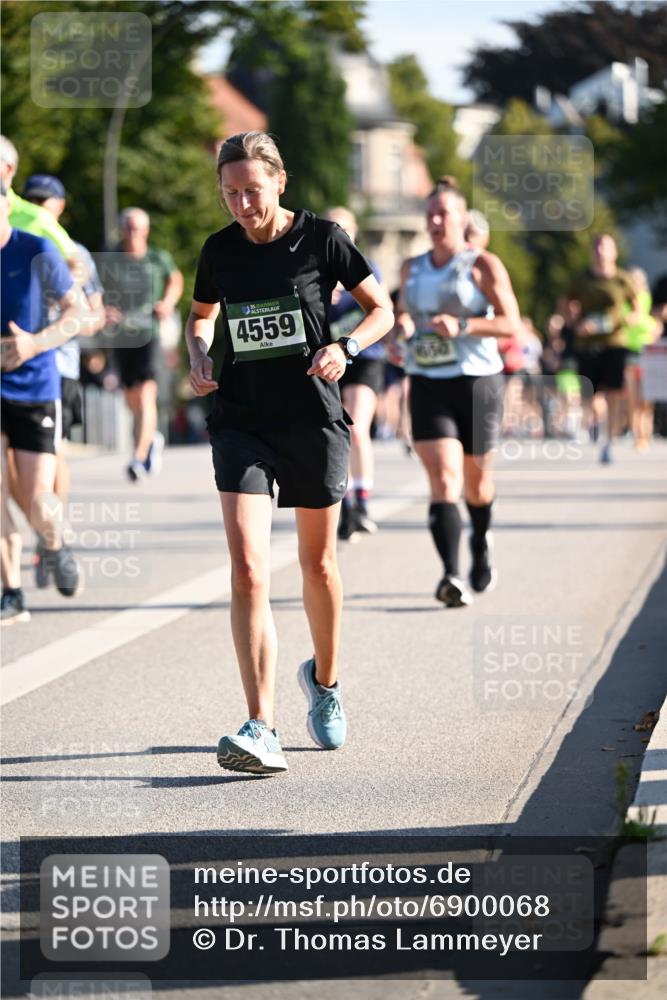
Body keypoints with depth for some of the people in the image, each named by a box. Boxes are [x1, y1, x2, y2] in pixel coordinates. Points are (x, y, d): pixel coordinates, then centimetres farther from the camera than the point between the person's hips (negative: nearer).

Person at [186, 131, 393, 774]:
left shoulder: (321, 238, -4)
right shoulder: (219, 250, 4)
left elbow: (381, 310, 4)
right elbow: (201, 314, 23)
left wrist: (344, 347, -15)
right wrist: (199, 359, 2)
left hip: (314, 420, -1)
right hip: (241, 423, 1)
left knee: (318, 565, 13)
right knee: (247, 570, -14)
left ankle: (324, 679, 42)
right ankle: (261, 730, -21)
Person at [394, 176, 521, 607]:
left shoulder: (483, 265, -3)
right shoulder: (412, 269, 11)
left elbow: (512, 323, -10)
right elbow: (404, 314, 26)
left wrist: (463, 326, -23)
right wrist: (402, 327, 2)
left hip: (477, 381, -2)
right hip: (427, 383, 2)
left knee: (475, 477, 13)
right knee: (443, 478, -15)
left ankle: (482, 542, 46)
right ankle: (452, 576, -25)